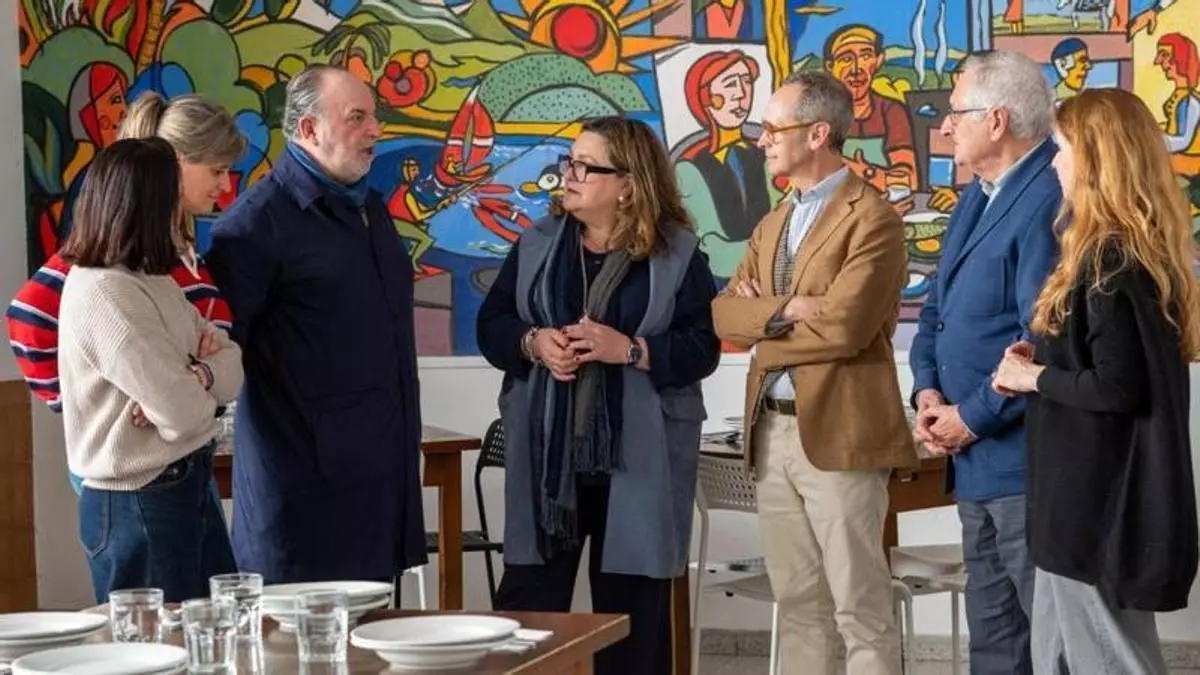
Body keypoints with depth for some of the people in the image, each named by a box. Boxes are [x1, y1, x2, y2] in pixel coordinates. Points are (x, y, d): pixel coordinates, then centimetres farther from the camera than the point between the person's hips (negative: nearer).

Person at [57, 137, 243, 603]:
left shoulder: (149, 281, 10)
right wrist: (202, 378, -3)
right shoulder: (104, 295, -21)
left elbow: (234, 365, 7)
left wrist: (199, 373, -16)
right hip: (140, 505, -9)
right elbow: (184, 412, -26)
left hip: (188, 486, 9)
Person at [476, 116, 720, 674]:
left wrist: (630, 349, -20)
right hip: (548, 450, 2)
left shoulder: (677, 254, -3)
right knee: (528, 596, 4)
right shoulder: (538, 244, 7)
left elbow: (702, 348, -6)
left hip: (638, 457, -2)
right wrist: (532, 342, -12)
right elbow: (490, 325, 8)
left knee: (632, 602, 6)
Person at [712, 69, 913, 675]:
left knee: (859, 608, -3)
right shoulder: (773, 224, 17)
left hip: (838, 432, -8)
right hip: (772, 431, 8)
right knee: (798, 605, 13)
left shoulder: (871, 218, -9)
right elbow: (723, 312, 7)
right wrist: (783, 310, -13)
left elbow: (844, 325, -20)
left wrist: (762, 326, -5)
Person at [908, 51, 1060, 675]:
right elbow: (937, 309, 19)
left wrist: (974, 417, -16)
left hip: (1024, 460, -10)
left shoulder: (1050, 201, -18)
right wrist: (928, 389, 1)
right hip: (975, 459, 10)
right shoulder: (976, 198, 15)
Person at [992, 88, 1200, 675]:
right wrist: (1043, 362, 7)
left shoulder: (1108, 259, -19)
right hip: (1106, 494, 10)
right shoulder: (1140, 247, 12)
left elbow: (1119, 388, -25)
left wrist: (1035, 377, -10)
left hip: (1099, 499, -10)